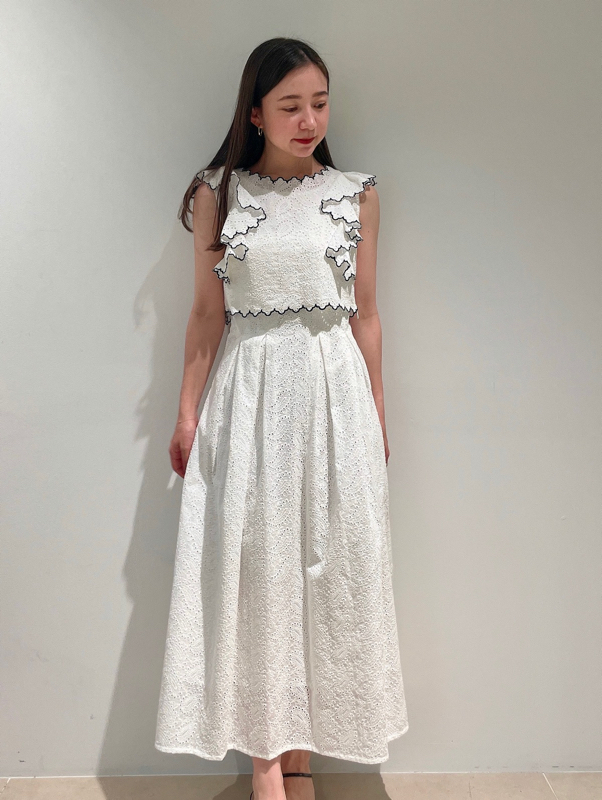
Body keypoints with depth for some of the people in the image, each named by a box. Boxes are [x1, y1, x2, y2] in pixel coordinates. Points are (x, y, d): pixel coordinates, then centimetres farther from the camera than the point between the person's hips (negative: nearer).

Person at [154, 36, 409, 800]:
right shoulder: (218, 192, 3)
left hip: (334, 391, 1)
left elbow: (365, 313, 7)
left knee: (326, 563, 5)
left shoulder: (356, 193, 5)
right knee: (253, 562, 3)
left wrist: (377, 413, 7)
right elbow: (206, 313, 4)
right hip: (248, 392, -1)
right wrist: (187, 412, 2)